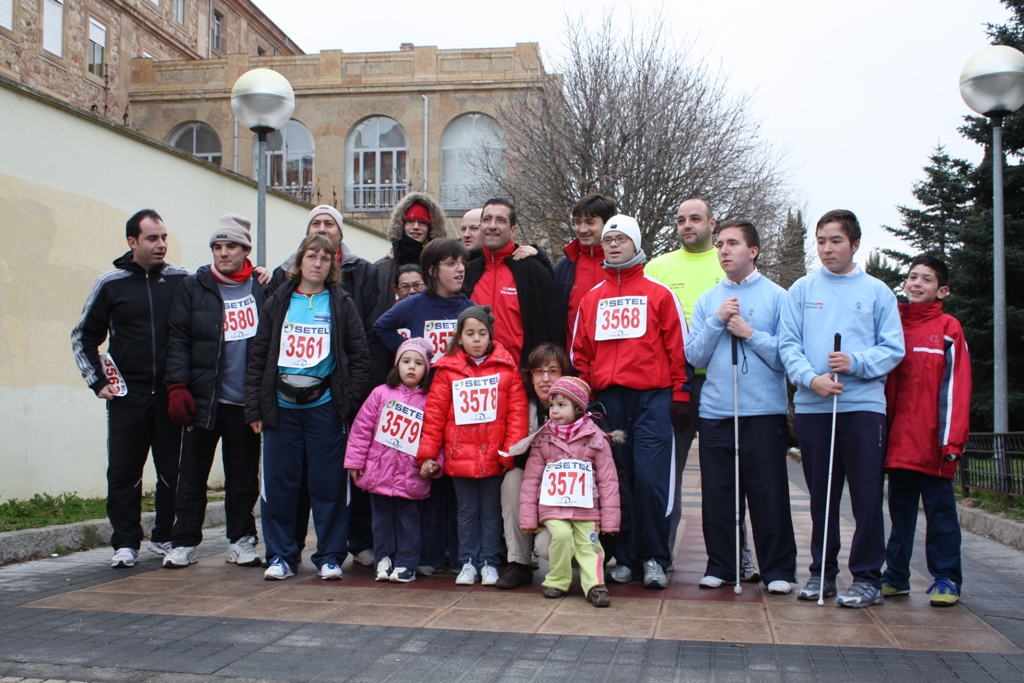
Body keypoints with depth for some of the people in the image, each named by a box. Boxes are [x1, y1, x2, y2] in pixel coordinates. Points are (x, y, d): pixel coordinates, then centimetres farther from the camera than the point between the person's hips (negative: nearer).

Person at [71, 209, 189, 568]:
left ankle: (166, 537, 19)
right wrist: (97, 382, 5)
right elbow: (83, 337, 12)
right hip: (127, 395, 0)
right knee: (123, 473, 1)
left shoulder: (181, 280, 4)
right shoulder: (110, 283, 5)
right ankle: (125, 543, 12)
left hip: (171, 395, 0)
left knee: (173, 472, 5)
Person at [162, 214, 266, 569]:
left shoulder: (263, 288, 5)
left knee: (243, 474, 9)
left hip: (245, 402, 1)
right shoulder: (193, 287, 4)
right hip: (203, 399, 0)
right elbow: (178, 340, 1)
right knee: (192, 474, 5)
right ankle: (184, 543, 15)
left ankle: (241, 541, 20)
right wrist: (177, 386, -10)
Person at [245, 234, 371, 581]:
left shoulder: (342, 304, 6)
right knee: (279, 484, 5)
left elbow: (360, 357, 4)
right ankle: (281, 556, 16)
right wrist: (255, 408, 0)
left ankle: (330, 556, 13)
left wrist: (348, 400, -5)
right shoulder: (278, 302, 8)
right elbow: (258, 357, 6)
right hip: (281, 407, 1)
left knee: (329, 485, 2)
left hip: (324, 406, -1)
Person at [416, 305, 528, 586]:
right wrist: (427, 453, -3)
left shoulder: (506, 367, -1)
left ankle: (489, 562, 21)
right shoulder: (447, 370, 0)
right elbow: (435, 413, -1)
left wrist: (511, 449, -9)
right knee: (467, 511, 12)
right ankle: (468, 563, 22)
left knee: (491, 510, 11)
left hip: (493, 457, -1)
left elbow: (517, 410, -3)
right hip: (459, 456, 1)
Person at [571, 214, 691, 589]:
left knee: (650, 478, -9)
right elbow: (580, 353, 15)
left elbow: (678, 348, 3)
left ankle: (654, 559, 5)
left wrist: (680, 395, -2)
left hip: (652, 398, -3)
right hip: (607, 400, 3)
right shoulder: (591, 299, 15)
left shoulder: (659, 294, 6)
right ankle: (625, 558, 14)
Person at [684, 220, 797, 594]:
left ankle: (778, 569, 11)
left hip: (764, 411, -3)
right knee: (717, 494, 7)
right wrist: (717, 322, -6)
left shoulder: (777, 296, 2)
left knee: (769, 493, -1)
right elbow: (694, 356, 5)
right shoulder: (707, 301, 13)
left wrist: (750, 333, -12)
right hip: (715, 412, 3)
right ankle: (720, 566, 19)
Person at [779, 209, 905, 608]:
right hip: (812, 407, 2)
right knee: (820, 497, 9)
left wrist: (856, 362, -14)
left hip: (863, 406, -1)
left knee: (867, 497, -2)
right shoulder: (802, 290, 10)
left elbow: (893, 348, 3)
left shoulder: (877, 292, 8)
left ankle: (867, 577, 8)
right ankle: (822, 572, 20)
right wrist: (810, 378, -14)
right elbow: (788, 345, 3)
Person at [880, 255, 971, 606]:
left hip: (932, 441, -4)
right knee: (900, 508, 11)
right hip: (898, 439, 4)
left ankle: (946, 578, 12)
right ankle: (895, 575, 19)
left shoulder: (948, 328, 0)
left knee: (940, 508, 3)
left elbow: (956, 386, -5)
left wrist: (953, 439, -12)